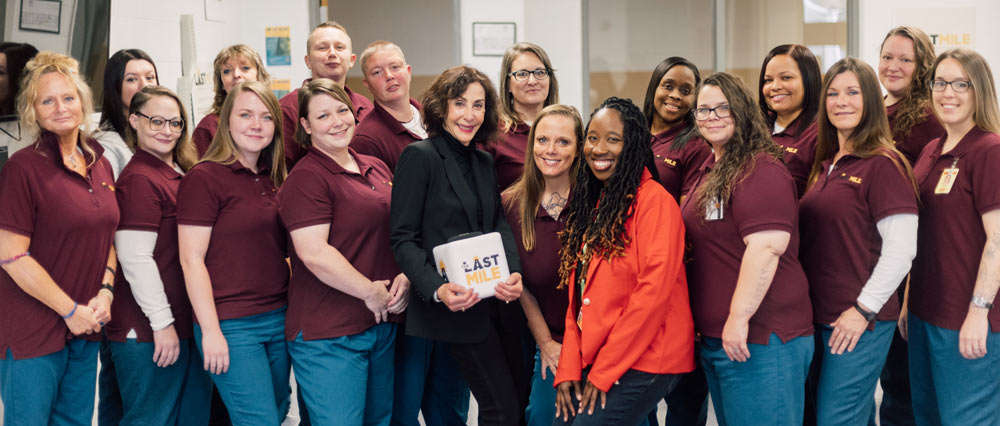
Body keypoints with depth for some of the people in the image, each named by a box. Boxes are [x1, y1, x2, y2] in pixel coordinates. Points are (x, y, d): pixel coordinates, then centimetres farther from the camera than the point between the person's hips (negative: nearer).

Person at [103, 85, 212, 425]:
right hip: (149, 332, -9)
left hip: (186, 324, 9)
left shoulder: (178, 173, 13)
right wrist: (162, 322, -18)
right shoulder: (139, 179, -14)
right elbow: (135, 259, -19)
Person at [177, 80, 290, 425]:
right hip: (231, 326, -7)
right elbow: (192, 260, -12)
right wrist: (210, 330, -15)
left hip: (279, 319, 7)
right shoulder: (204, 178, -9)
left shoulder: (274, 180, 12)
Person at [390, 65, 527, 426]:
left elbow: (499, 224, 12)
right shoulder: (420, 156, -9)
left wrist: (514, 272, -8)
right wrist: (436, 289, -25)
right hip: (457, 306, -7)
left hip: (497, 301, 7)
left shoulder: (484, 162, 14)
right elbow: (403, 238, -12)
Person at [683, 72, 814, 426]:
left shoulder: (761, 170, -14)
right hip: (714, 338, 10)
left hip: (759, 342, -10)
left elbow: (766, 247, -24)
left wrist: (739, 318, -24)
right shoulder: (710, 171, 15)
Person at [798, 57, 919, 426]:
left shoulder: (883, 163, -11)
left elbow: (901, 248, -16)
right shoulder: (826, 163, 13)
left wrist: (864, 309, -16)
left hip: (858, 323, -7)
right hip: (818, 316, 7)